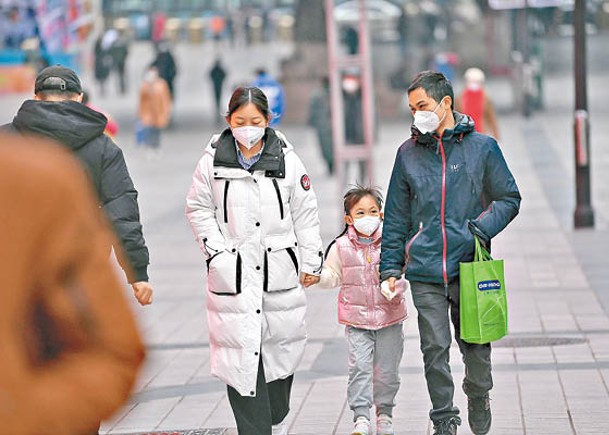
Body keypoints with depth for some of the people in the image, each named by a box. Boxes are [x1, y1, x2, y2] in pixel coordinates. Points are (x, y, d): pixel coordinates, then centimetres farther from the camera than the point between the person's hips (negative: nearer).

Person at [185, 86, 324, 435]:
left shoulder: (287, 160, 1)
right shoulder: (213, 160, -1)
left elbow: (306, 214, 7)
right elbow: (199, 210, 8)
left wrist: (311, 262, 6)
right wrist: (217, 250, -4)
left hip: (280, 271, 2)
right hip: (233, 273, -1)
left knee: (282, 347, 12)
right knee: (241, 355, -8)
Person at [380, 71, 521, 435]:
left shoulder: (482, 147, 2)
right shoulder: (409, 153, 8)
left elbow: (509, 198, 7)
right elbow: (397, 216, 12)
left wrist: (483, 227, -12)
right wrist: (390, 266, 7)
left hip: (470, 267, -1)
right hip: (425, 271, 1)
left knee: (476, 345, 6)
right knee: (435, 348, -2)